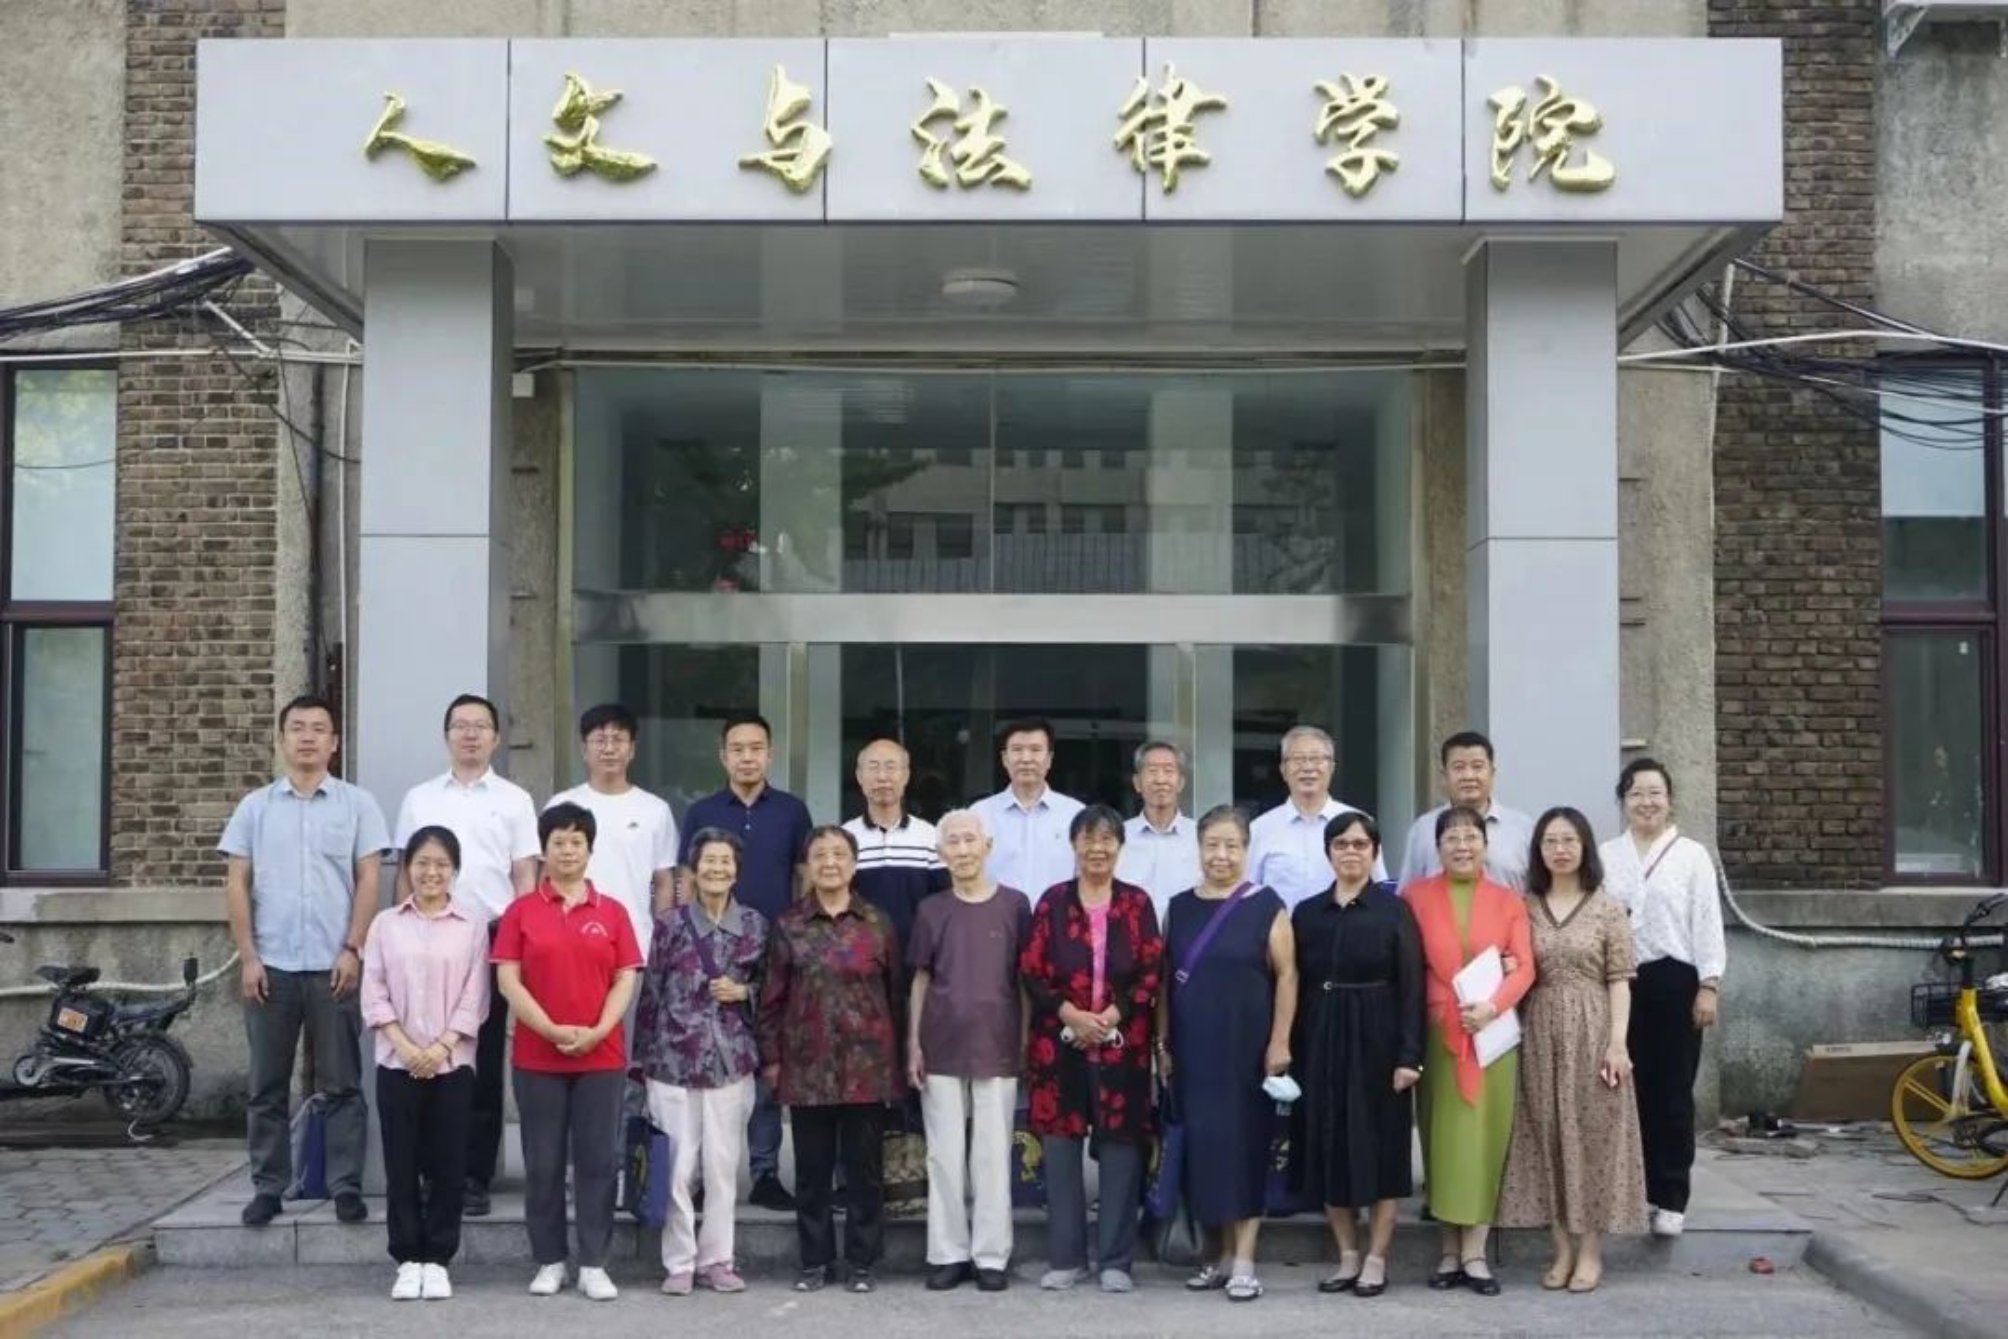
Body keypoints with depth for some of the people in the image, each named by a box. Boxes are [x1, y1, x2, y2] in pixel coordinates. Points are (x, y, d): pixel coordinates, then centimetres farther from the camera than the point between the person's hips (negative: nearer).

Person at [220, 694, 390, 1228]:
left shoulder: (357, 804, 4)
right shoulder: (255, 806, 8)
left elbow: (368, 882, 1)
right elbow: (236, 884, 5)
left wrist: (352, 950, -8)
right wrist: (247, 957, -2)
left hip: (333, 965, -1)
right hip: (270, 965, 2)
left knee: (341, 1084, 2)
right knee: (267, 1086, 7)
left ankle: (347, 1186, 8)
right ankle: (267, 1188, 14)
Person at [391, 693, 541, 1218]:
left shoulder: (514, 800, 7)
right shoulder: (420, 799, 11)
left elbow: (525, 877, 6)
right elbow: (406, 873, 12)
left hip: (493, 940, -1)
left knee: (485, 1062, 2)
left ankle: (475, 1178, 8)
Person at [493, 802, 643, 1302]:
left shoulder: (612, 912, 6)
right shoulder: (521, 911, 3)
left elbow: (625, 980, 2)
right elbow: (508, 981, -4)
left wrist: (597, 1031, -13)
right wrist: (552, 1030, -14)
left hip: (602, 1056, 1)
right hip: (537, 1057, 0)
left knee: (597, 1159, 2)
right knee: (543, 1161, 5)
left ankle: (594, 1265, 8)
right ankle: (550, 1261, 15)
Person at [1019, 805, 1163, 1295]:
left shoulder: (1137, 903, 6)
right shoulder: (1052, 901, 6)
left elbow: (1152, 972, 0)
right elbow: (1031, 971, 1)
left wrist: (1110, 1016, -12)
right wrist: (1071, 1014, -12)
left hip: (1122, 1044, 0)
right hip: (1060, 1042, 1)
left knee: (1120, 1146, 1)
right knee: (1060, 1147, 2)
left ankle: (1116, 1260, 9)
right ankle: (1065, 1257, 12)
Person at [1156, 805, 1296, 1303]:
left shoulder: (1265, 906, -3)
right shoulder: (1180, 907, 9)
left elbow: (1286, 975, -5)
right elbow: (1165, 980, 11)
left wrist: (1280, 1041, -11)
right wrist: (1162, 1043, 7)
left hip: (1247, 1045, -4)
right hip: (1194, 1048, 4)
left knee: (1244, 1142, -1)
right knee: (1205, 1143, 7)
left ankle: (1245, 1261, 3)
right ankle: (1224, 1254, 18)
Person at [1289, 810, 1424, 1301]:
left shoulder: (1395, 911, -2)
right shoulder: (1307, 913, 7)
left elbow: (1411, 988, -6)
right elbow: (1295, 987, 6)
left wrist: (1409, 1054, -14)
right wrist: (1291, 1049, -1)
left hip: (1376, 1039, -3)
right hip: (1321, 1041, 3)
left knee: (1379, 1144, 2)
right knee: (1328, 1145, 6)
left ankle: (1376, 1259, 10)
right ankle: (1347, 1256, 17)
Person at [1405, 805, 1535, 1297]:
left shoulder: (1508, 901, 6)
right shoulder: (1416, 896, 4)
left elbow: (1525, 967, -2)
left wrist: (1491, 1006, -17)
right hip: (1437, 1033, 0)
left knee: (1486, 1134, 0)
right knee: (1443, 1135, 3)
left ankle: (1475, 1253, 3)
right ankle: (1450, 1251, 10)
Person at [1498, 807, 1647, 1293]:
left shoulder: (1607, 908, 0)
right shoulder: (1525, 907, 7)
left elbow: (1618, 981, -3)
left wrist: (1618, 1042, -10)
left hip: (1591, 1032, -3)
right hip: (1540, 1034, 3)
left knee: (1591, 1133, 0)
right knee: (1548, 1136, 4)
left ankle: (1590, 1251, 8)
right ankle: (1563, 1249, 13)